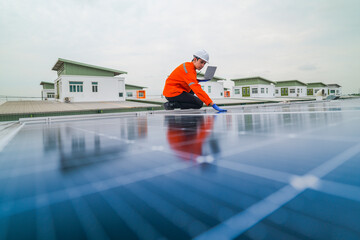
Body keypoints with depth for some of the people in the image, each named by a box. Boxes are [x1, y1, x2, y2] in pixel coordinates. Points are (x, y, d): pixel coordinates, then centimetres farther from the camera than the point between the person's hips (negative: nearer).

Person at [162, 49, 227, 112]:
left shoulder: (188, 65, 11)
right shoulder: (188, 69, -20)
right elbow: (197, 89, -30)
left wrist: (197, 81, 1)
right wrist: (212, 104, -33)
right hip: (172, 93, -10)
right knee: (199, 104, -12)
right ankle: (172, 104, -13)